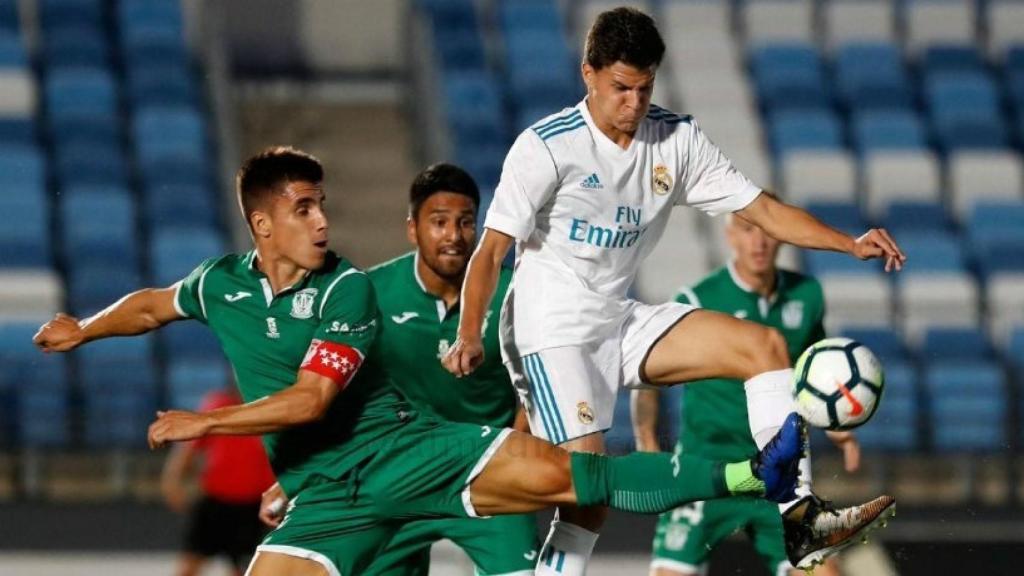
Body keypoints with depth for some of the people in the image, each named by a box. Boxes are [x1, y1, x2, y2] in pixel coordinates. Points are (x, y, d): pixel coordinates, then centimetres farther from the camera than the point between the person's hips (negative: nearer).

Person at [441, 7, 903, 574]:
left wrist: (850, 244, -13)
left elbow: (763, 209, 1)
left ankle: (801, 524, -11)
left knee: (765, 345, -7)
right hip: (552, 330, -6)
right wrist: (469, 337, -32)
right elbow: (490, 250, -16)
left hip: (621, 324, 6)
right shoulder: (545, 146, -15)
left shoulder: (676, 140, 1)